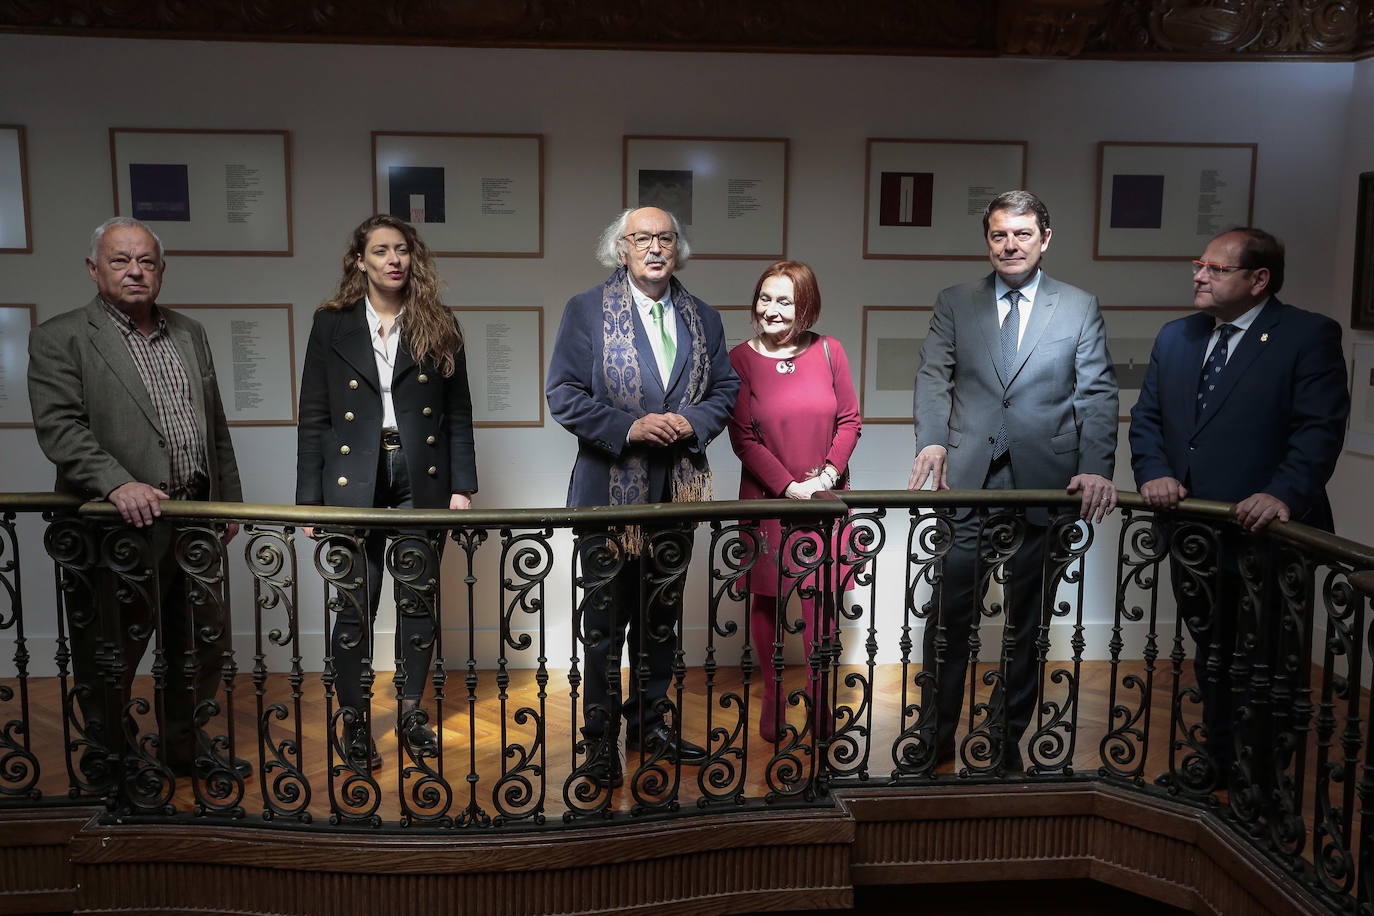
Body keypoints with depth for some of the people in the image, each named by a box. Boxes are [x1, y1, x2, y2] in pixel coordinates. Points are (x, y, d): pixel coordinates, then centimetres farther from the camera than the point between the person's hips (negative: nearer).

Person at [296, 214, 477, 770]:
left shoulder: (439, 328, 7)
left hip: (422, 480, 1)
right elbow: (313, 416, 3)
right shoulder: (331, 324, 5)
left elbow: (458, 415, 7)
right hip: (354, 483, -1)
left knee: (418, 601, 7)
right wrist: (310, 497, -1)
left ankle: (411, 713, 23)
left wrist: (462, 487, 0)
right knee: (354, 607, 1)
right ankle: (355, 723, 16)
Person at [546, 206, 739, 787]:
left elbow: (726, 389, 11)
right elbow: (564, 394, -7)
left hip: (678, 488, 4)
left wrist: (691, 422, -10)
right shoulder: (586, 310, -2)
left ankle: (649, 722, 29)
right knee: (605, 618, 3)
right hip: (610, 488, -4)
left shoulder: (703, 318, 10)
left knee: (662, 615, 14)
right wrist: (629, 428, -18)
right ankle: (601, 735, 16)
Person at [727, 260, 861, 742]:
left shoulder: (828, 351, 1)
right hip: (766, 495, -1)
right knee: (766, 599, 7)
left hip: (823, 494, 1)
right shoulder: (741, 358, -4)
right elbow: (744, 438, -6)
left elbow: (849, 420, 5)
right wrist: (789, 486, -13)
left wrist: (828, 473, -9)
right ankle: (772, 697, 23)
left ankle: (820, 700, 18)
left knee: (818, 600, 5)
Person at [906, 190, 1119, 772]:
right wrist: (932, 441, -20)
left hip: (1044, 482, 1)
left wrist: (1096, 468, -15)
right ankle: (934, 737, 16)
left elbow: (1097, 394, 0)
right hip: (968, 481, 0)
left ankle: (1007, 737, 27)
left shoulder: (1080, 308, 7)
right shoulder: (955, 304, 9)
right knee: (949, 613, 0)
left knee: (1027, 620, 11)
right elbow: (934, 376, -1)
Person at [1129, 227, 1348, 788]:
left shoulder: (1309, 336, -7)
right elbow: (1146, 417, 11)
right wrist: (1154, 472, -8)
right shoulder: (1174, 338, 12)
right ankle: (1219, 759, 36)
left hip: (1264, 536, -6)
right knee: (1210, 659, 19)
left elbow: (1321, 426, -15)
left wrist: (1284, 494, -28)